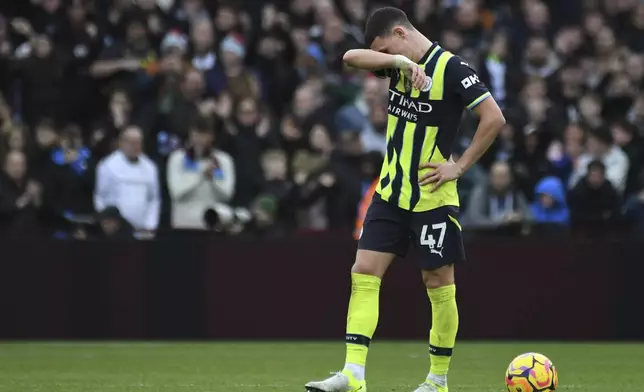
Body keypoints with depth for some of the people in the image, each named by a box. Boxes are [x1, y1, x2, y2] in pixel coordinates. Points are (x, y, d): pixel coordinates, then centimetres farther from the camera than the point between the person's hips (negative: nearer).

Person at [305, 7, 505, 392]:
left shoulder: (451, 68, -14)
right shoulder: (399, 64, 6)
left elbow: (494, 118, -18)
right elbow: (352, 57, -8)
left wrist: (460, 166, -15)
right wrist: (400, 61, -21)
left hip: (433, 198, -6)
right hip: (391, 192, 7)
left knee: (439, 283, 1)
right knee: (364, 273, -4)